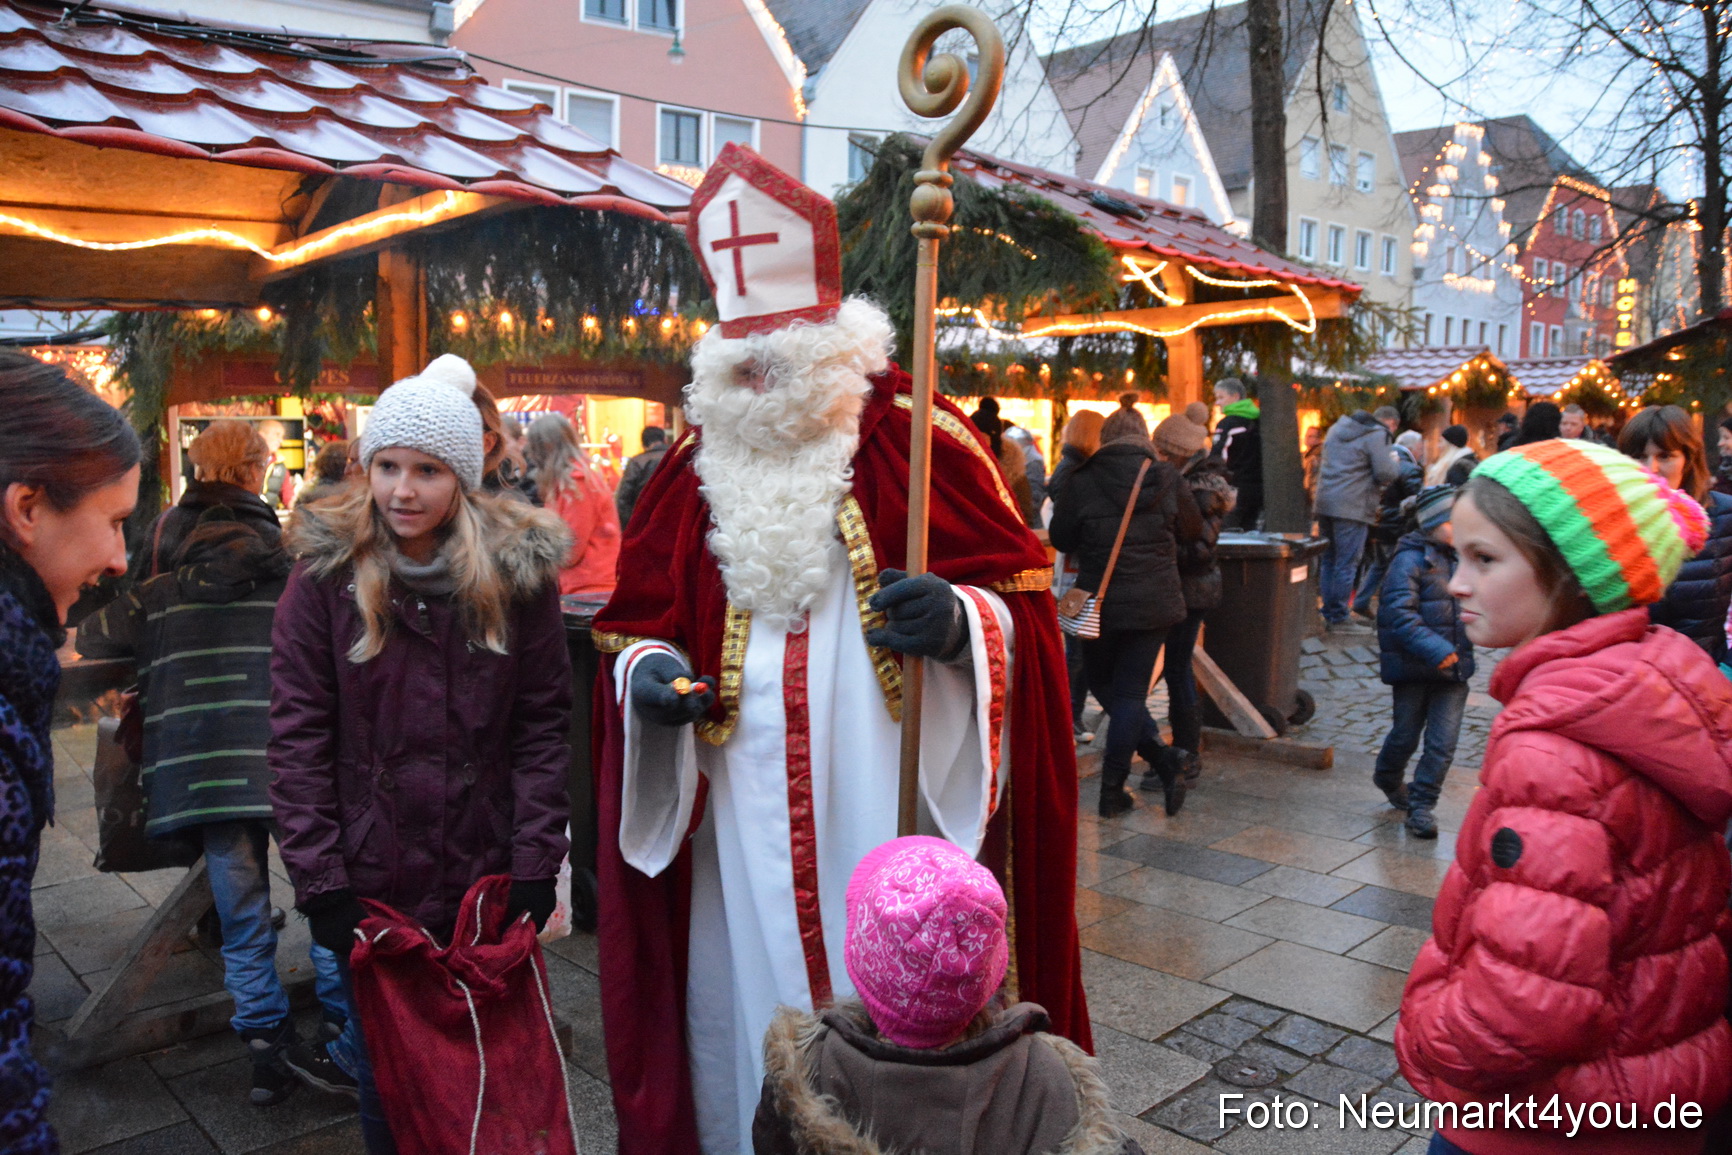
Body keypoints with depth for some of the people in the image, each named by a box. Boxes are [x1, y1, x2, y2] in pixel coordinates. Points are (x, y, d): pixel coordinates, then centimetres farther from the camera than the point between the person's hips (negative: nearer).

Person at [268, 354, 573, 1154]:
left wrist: (536, 863, -9)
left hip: (487, 871, 0)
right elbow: (297, 734, -6)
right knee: (381, 1052, 16)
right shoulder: (327, 570, -6)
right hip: (370, 876, 0)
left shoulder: (518, 570, -5)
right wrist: (319, 879, -10)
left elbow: (544, 722, -4)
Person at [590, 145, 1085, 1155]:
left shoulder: (919, 443, -4)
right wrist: (645, 672, -7)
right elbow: (636, 624, 14)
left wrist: (960, 624, -24)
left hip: (890, 821, -3)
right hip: (744, 838, 4)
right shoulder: (694, 473, 8)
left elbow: (1024, 600, -4)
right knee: (752, 1016, 15)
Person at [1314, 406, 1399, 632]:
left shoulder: (1337, 428, 17)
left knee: (1328, 560, 14)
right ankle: (1338, 619, 1)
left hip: (1326, 502, 8)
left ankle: (1328, 615, 18)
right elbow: (1385, 474, -14)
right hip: (1353, 507, -8)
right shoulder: (1377, 435, -7)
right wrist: (1394, 462, 8)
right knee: (1346, 564, -2)